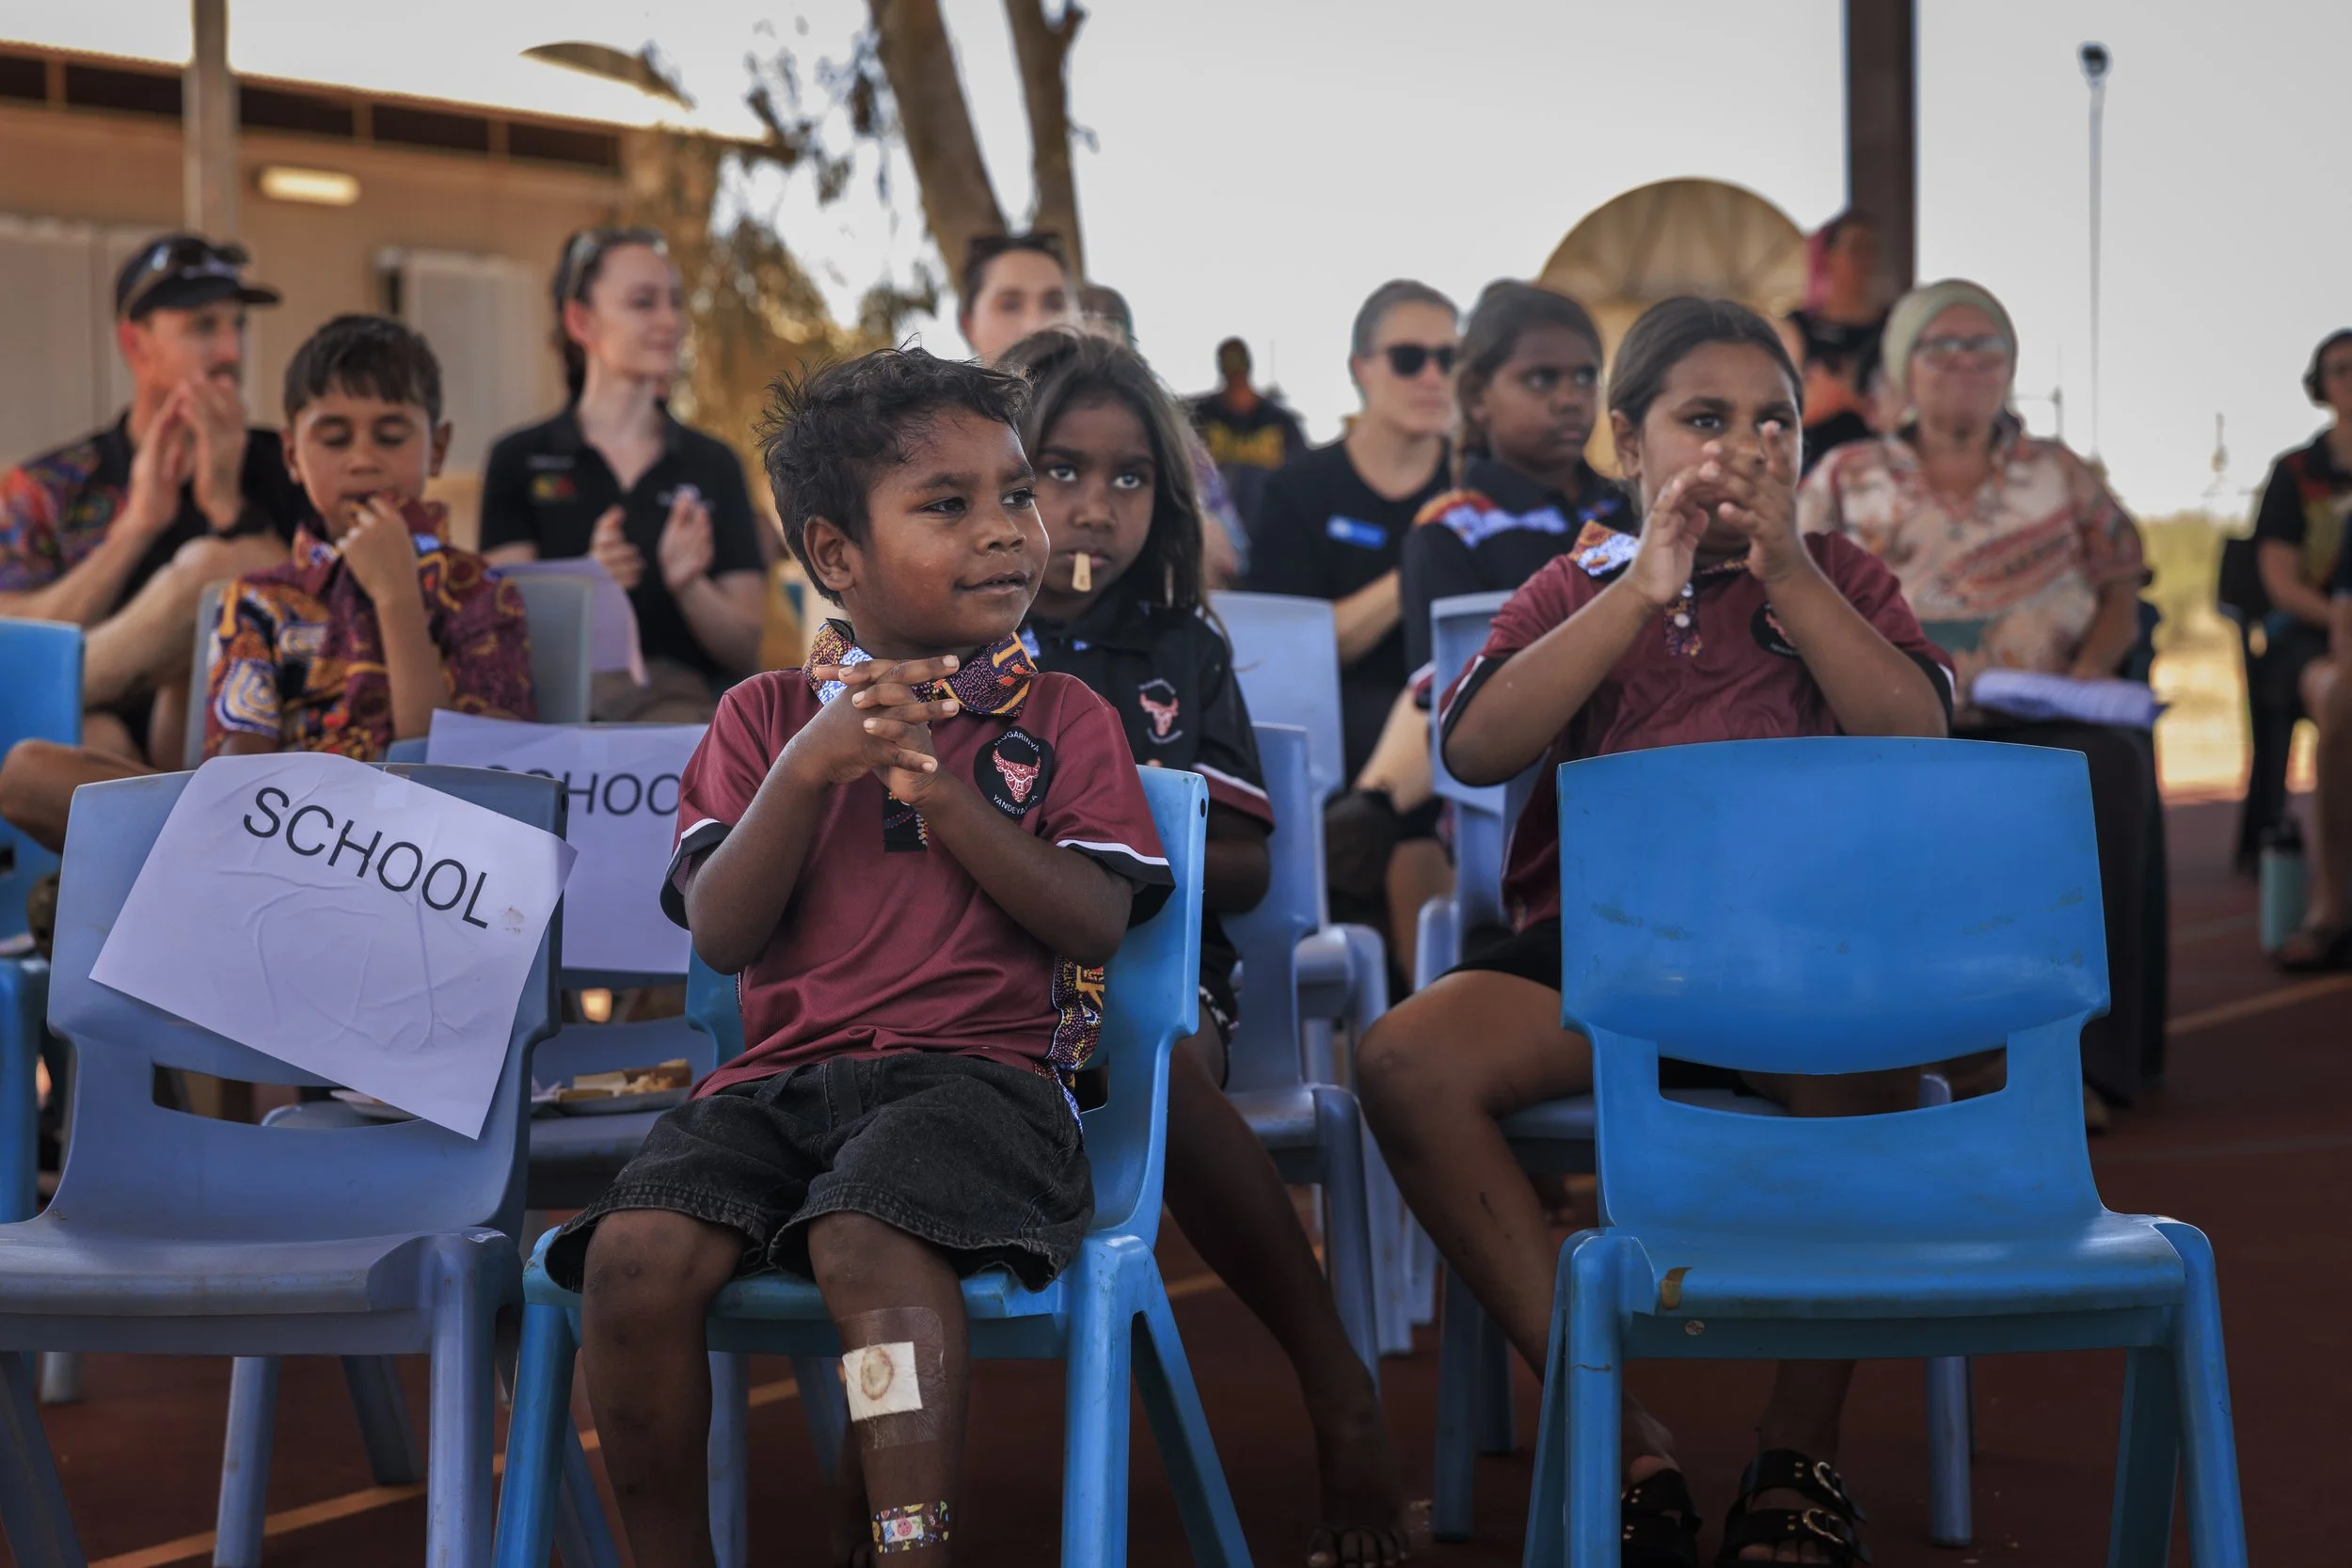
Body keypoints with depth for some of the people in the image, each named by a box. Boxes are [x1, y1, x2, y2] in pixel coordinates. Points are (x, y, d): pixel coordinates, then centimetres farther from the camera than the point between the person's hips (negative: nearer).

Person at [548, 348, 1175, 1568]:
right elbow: (721, 935, 6)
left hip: (979, 1069, -2)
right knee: (634, 1253, -25)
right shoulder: (767, 716, 18)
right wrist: (808, 770, -8)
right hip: (780, 1073, 3)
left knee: (869, 1239, -36)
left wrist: (937, 787, -9)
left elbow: (1094, 922, 0)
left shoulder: (1060, 718, 14)